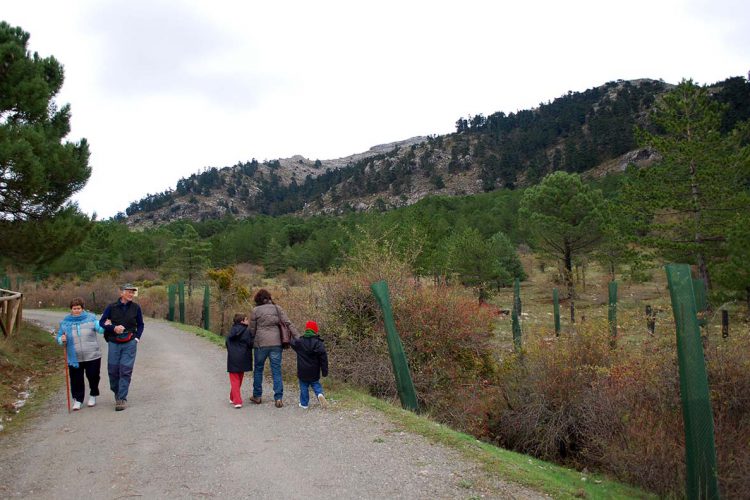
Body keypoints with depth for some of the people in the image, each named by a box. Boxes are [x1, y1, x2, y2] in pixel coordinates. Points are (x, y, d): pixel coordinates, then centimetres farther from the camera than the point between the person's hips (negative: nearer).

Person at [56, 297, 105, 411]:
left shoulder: (90, 318, -1)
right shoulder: (65, 322, 3)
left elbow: (100, 329, -8)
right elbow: (59, 337, 9)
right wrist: (62, 340, -14)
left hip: (92, 356, -1)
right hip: (74, 358, 1)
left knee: (93, 377, 9)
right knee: (76, 380, 5)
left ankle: (93, 396, 32)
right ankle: (77, 400, 22)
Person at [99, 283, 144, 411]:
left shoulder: (136, 308, 2)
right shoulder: (112, 307, 0)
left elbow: (140, 325, 12)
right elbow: (101, 322, 3)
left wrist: (137, 337, 0)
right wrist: (114, 328, -13)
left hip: (130, 344, -1)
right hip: (114, 343, 1)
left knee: (126, 371, -5)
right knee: (113, 370, 6)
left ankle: (122, 399, 1)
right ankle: (116, 393, 29)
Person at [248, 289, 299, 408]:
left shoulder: (255, 310, 0)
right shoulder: (277, 308, 6)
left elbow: (252, 329, 3)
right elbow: (288, 323, -1)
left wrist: (251, 342, 18)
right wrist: (298, 338, -3)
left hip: (260, 343, -1)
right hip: (276, 343, 2)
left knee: (258, 369, 15)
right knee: (276, 370, 5)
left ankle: (257, 396, 23)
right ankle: (278, 398, 1)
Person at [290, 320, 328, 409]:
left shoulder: (299, 342, -7)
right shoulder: (318, 343, -8)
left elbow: (292, 342, 16)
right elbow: (323, 358, -9)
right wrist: (325, 371, -4)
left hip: (302, 371, 0)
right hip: (314, 372, 0)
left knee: (304, 387, 12)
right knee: (316, 384, 16)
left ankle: (304, 403, 15)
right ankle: (320, 394, -11)